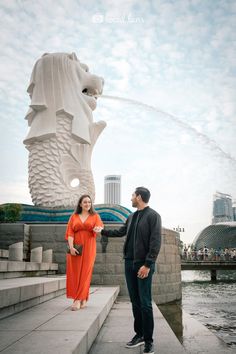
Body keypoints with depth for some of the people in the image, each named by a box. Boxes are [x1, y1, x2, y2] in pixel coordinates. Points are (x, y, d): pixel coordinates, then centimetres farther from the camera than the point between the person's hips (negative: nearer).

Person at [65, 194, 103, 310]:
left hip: (88, 248, -1)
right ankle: (83, 299, 8)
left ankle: (78, 300, -4)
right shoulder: (74, 216, 10)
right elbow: (70, 232, 1)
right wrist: (71, 247, -13)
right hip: (75, 248, 1)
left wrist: (98, 229, -32)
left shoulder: (95, 216, 8)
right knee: (75, 273, -1)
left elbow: (100, 226, -8)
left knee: (85, 272, -6)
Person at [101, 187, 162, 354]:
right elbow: (120, 232, 30)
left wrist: (147, 264, -20)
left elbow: (156, 242, -14)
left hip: (144, 265, -6)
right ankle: (139, 334, 22)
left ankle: (148, 341, 7)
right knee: (135, 302, 11)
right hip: (129, 264, 6)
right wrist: (102, 231, 36)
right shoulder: (131, 217, 14)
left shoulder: (153, 216, -7)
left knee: (145, 304, -3)